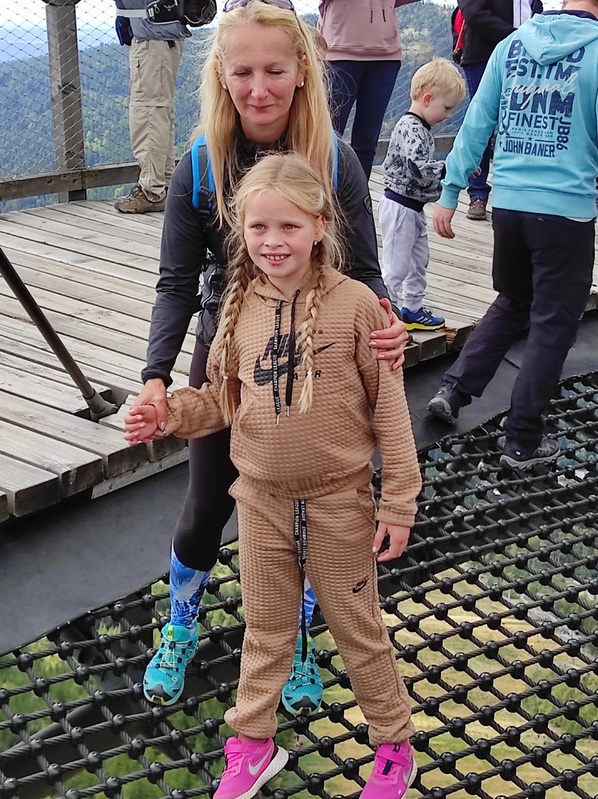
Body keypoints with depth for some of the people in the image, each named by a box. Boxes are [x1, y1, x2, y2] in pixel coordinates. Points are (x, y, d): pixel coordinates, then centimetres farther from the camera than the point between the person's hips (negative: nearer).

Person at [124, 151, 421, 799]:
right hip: (262, 498, 3)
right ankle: (252, 744, 36)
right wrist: (168, 415, -12)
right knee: (265, 626, 19)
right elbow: (224, 398, 6)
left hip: (339, 501, -3)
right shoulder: (241, 306, -4)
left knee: (357, 627, 13)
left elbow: (389, 408, -11)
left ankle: (394, 745, 33)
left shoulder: (355, 305, -16)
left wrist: (398, 502, -9)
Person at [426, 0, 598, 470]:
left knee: (512, 304, 24)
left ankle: (454, 390, 16)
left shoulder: (511, 45, 5)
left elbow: (477, 124, 5)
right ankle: (523, 442, 12)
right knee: (552, 325, 7)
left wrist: (450, 193, 9)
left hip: (508, 204, 5)